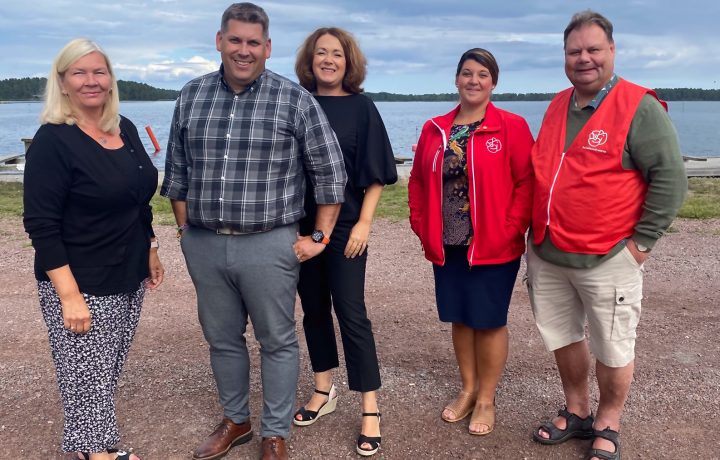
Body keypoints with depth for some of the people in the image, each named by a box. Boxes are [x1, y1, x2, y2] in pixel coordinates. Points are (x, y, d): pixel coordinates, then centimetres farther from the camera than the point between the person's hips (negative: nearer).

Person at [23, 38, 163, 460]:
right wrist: (69, 295, -21)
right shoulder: (53, 141, -14)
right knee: (88, 377, 4)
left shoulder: (126, 129, 6)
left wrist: (151, 251, 18)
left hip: (128, 278, 6)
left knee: (108, 374, 16)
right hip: (82, 285, -6)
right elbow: (41, 225, -17)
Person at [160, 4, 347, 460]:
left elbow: (330, 172, -4)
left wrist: (320, 237, -4)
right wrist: (185, 229, 10)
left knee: (277, 342, 8)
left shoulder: (295, 100, -7)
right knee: (222, 339, 17)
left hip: (269, 245, -4)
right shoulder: (191, 96, 5)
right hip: (204, 246, 4)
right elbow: (177, 172, 12)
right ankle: (235, 420, 38)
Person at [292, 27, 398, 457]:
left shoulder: (362, 107, -2)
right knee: (314, 308, 13)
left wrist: (364, 223, -10)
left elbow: (375, 173, -3)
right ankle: (324, 390, 30)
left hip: (345, 225, -3)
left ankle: (371, 410, 6)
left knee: (351, 312, -3)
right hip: (302, 224, 4)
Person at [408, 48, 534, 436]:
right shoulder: (434, 130, 8)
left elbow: (527, 181, -9)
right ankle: (468, 390, 32)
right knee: (460, 319, 14)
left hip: (494, 247, -4)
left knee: (490, 322, 6)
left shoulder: (512, 127, -5)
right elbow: (418, 182, 12)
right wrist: (421, 227, 5)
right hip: (447, 246, 4)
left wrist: (511, 229, -15)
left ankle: (486, 400, 23)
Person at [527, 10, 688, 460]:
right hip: (546, 255, 6)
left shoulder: (639, 107, -11)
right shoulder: (557, 106, 10)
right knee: (562, 337, 18)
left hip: (607, 259, -6)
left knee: (613, 350, 8)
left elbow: (670, 178, -12)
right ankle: (576, 412, 37)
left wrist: (641, 241, -13)